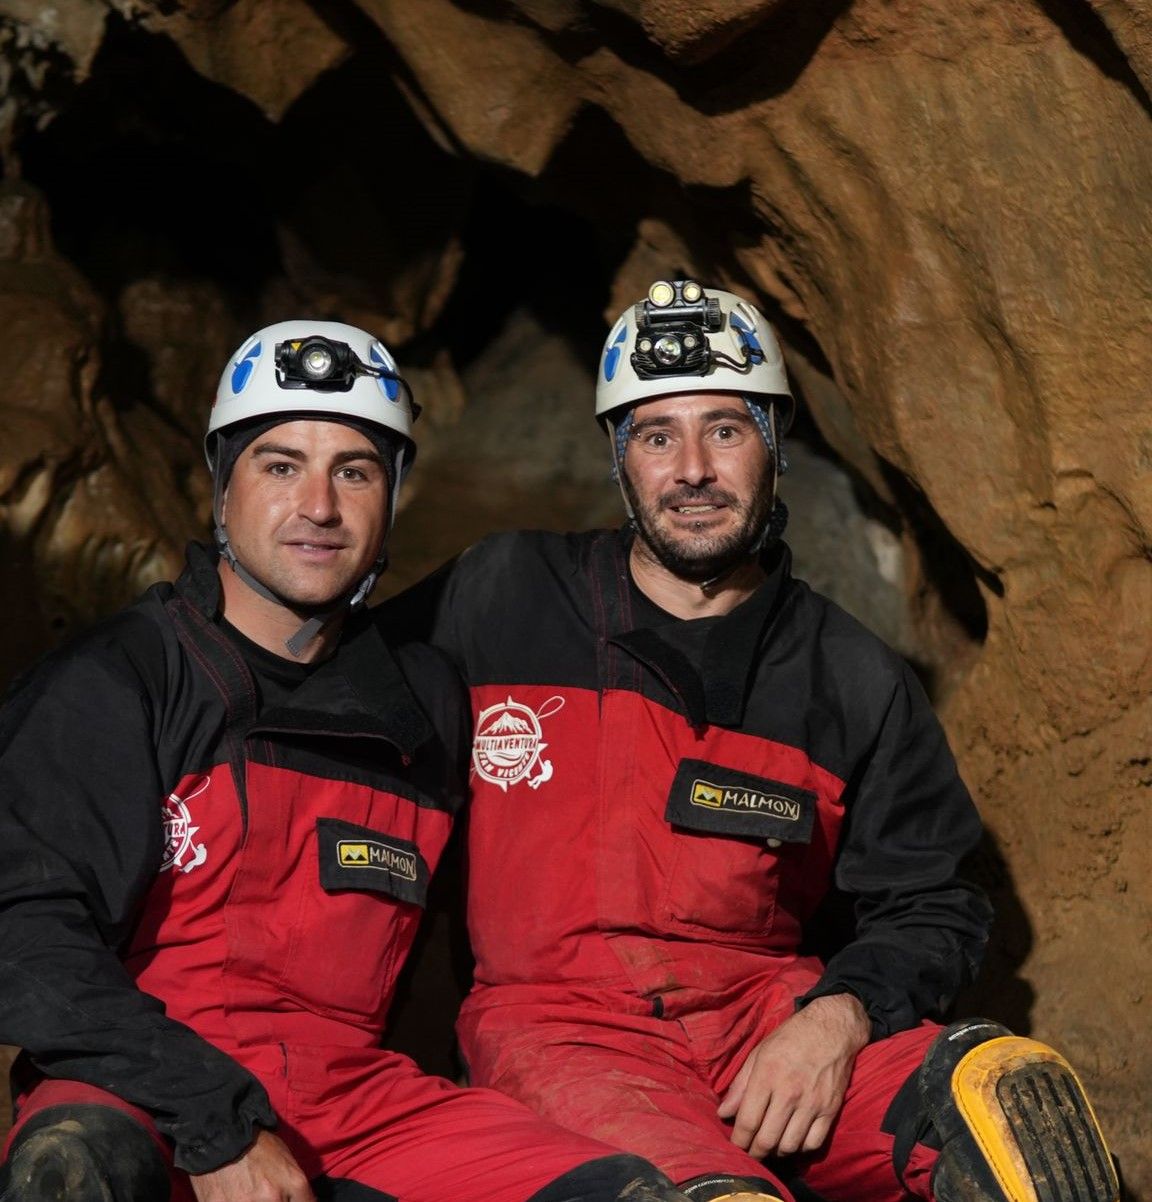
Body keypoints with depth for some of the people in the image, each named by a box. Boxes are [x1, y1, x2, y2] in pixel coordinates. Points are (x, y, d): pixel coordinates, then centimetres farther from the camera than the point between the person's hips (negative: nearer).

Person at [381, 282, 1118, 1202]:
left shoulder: (857, 683, 8)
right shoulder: (505, 596, 6)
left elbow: (932, 903, 12)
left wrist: (840, 1015, -9)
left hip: (769, 1013, 2)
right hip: (563, 1019, -2)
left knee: (1014, 1092, -29)